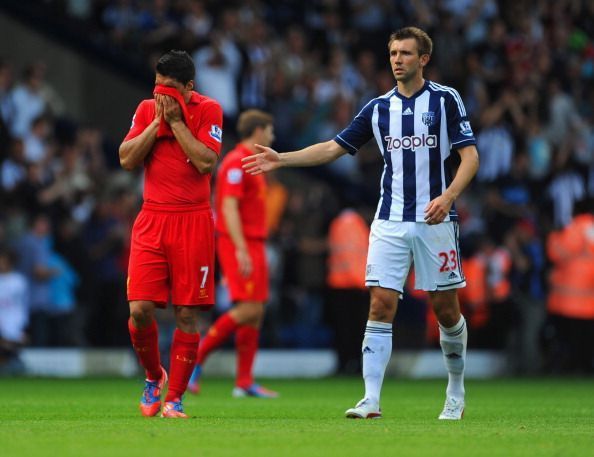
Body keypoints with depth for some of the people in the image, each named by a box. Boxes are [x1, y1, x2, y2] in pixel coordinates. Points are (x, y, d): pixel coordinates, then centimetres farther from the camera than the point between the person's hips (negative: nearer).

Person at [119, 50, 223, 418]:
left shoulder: (208, 110, -1)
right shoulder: (147, 109, 9)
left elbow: (206, 162, -13)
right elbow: (127, 159, 0)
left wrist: (176, 121, -12)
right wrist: (158, 121, -6)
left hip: (193, 222, -2)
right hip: (152, 219, 2)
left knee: (187, 314, -3)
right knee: (140, 309, -8)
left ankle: (175, 398, 5)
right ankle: (154, 376, 18)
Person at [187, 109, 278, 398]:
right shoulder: (236, 162, -11)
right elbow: (229, 207, -19)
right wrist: (241, 250, -25)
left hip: (252, 245, 10)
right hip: (240, 244, -10)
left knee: (256, 313, 5)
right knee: (247, 309, -15)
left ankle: (245, 382, 4)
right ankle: (196, 357, -8)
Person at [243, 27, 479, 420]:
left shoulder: (446, 99, -2)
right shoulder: (379, 108, 9)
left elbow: (470, 155, -4)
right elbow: (333, 148, 14)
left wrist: (448, 195, -20)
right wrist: (282, 159, 4)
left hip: (435, 221, -3)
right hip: (390, 222, 3)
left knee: (446, 308, 3)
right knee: (381, 305, -8)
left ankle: (456, 391, 23)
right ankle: (371, 400, -11)